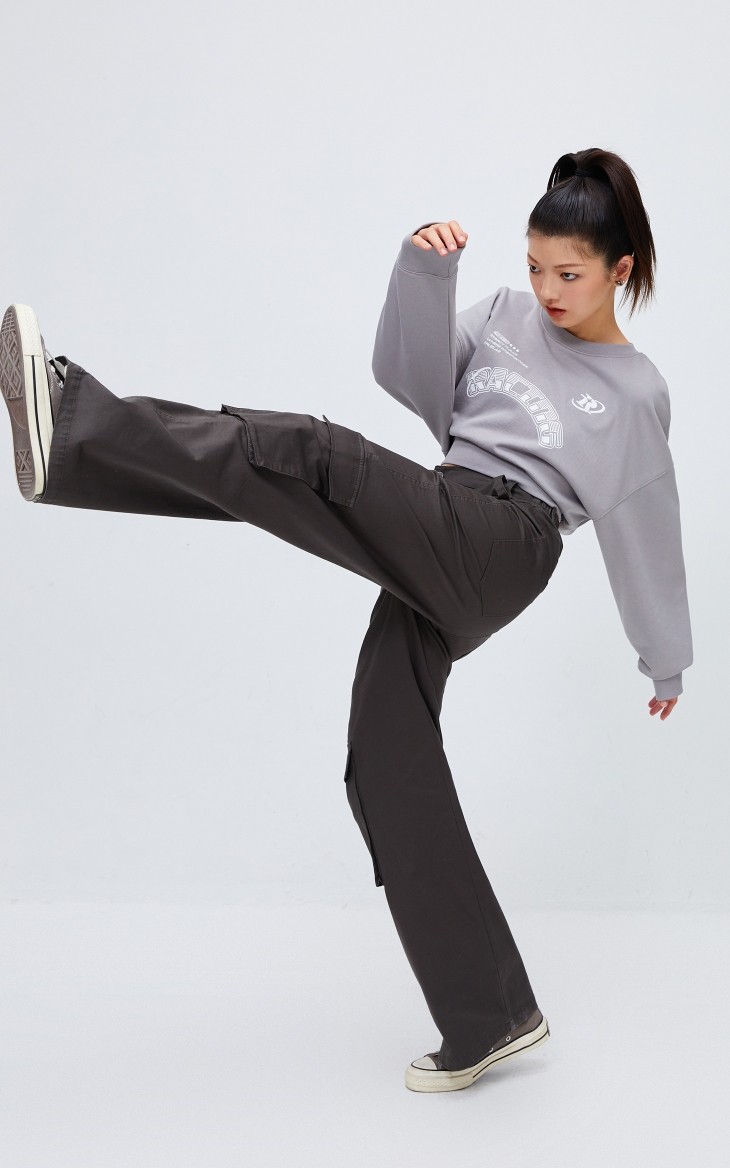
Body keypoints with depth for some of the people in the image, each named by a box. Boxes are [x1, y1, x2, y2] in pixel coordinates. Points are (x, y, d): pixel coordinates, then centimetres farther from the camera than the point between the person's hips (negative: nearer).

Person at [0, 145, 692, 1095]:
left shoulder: (638, 395, 14)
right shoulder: (507, 318, 23)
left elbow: (647, 534, 21)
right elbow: (414, 382, 10)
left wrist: (667, 661, 29)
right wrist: (426, 273, -5)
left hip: (498, 544, -5)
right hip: (438, 569, 5)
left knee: (311, 454, -26)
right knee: (386, 765, -3)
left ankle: (76, 427, -39)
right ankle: (491, 1020, 3)